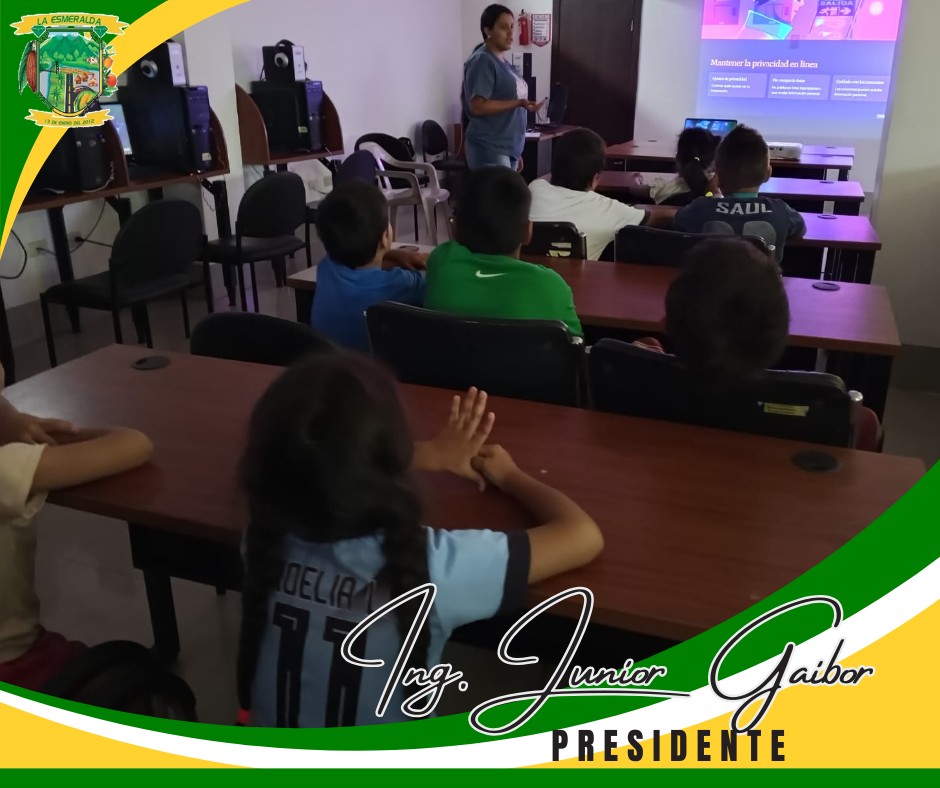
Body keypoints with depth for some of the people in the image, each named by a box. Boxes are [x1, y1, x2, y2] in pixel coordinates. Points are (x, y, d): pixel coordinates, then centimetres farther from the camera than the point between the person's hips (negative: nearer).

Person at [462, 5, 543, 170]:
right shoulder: (482, 61, -10)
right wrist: (519, 103, -22)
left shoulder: (502, 62, 16)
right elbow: (477, 106, -19)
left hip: (508, 149, 9)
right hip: (490, 151, -9)